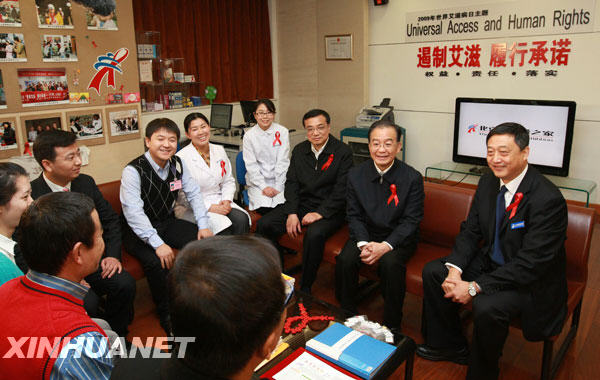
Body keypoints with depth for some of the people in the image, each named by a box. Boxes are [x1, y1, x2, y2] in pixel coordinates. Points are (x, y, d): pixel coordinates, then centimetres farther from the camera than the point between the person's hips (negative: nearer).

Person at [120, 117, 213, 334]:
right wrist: (158, 244, -33)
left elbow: (193, 193, 6)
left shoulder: (177, 164, -1)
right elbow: (133, 212, -26)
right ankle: (166, 314, -8)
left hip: (167, 222, 6)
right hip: (139, 231, -5)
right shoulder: (133, 170, -20)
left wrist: (203, 225, -4)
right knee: (156, 261, -32)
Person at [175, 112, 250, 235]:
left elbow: (229, 181, 16)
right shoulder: (181, 158, -9)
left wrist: (226, 200, -4)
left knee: (242, 219, -24)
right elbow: (183, 195, -12)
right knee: (223, 225, -31)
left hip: (219, 202, 5)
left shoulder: (219, 150, 11)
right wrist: (210, 207, -18)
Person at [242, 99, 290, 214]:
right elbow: (251, 165, -3)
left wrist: (278, 187, -12)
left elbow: (282, 161, -4)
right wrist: (263, 187, -14)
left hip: (279, 180, 0)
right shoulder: (249, 135, 1)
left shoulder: (282, 132, 0)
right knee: (264, 208, -24)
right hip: (258, 181, 0)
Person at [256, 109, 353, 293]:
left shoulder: (343, 152, -7)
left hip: (329, 209, -5)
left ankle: (305, 288, -16)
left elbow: (341, 189, -13)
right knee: (263, 225, -12)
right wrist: (292, 213, -8)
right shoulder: (299, 150, 9)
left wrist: (320, 213, -22)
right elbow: (291, 183, 6)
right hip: (301, 204, 6)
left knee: (314, 234, -36)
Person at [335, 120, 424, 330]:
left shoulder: (412, 178, -10)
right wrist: (363, 244, -17)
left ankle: (392, 325, -10)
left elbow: (411, 221, -10)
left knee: (390, 264, -31)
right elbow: (354, 215, 0)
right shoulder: (356, 175, -3)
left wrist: (385, 246, -24)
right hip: (365, 234, 3)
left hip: (398, 238, -2)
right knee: (345, 260, -23)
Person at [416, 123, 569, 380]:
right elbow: (470, 231, 3)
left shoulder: (548, 199, -26)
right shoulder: (488, 183, -2)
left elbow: (530, 264, -28)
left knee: (487, 306, -32)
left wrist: (475, 288, -28)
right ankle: (450, 346, 17)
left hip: (530, 281, -7)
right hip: (490, 262, 8)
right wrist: (455, 269, -15)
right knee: (433, 271, -1)